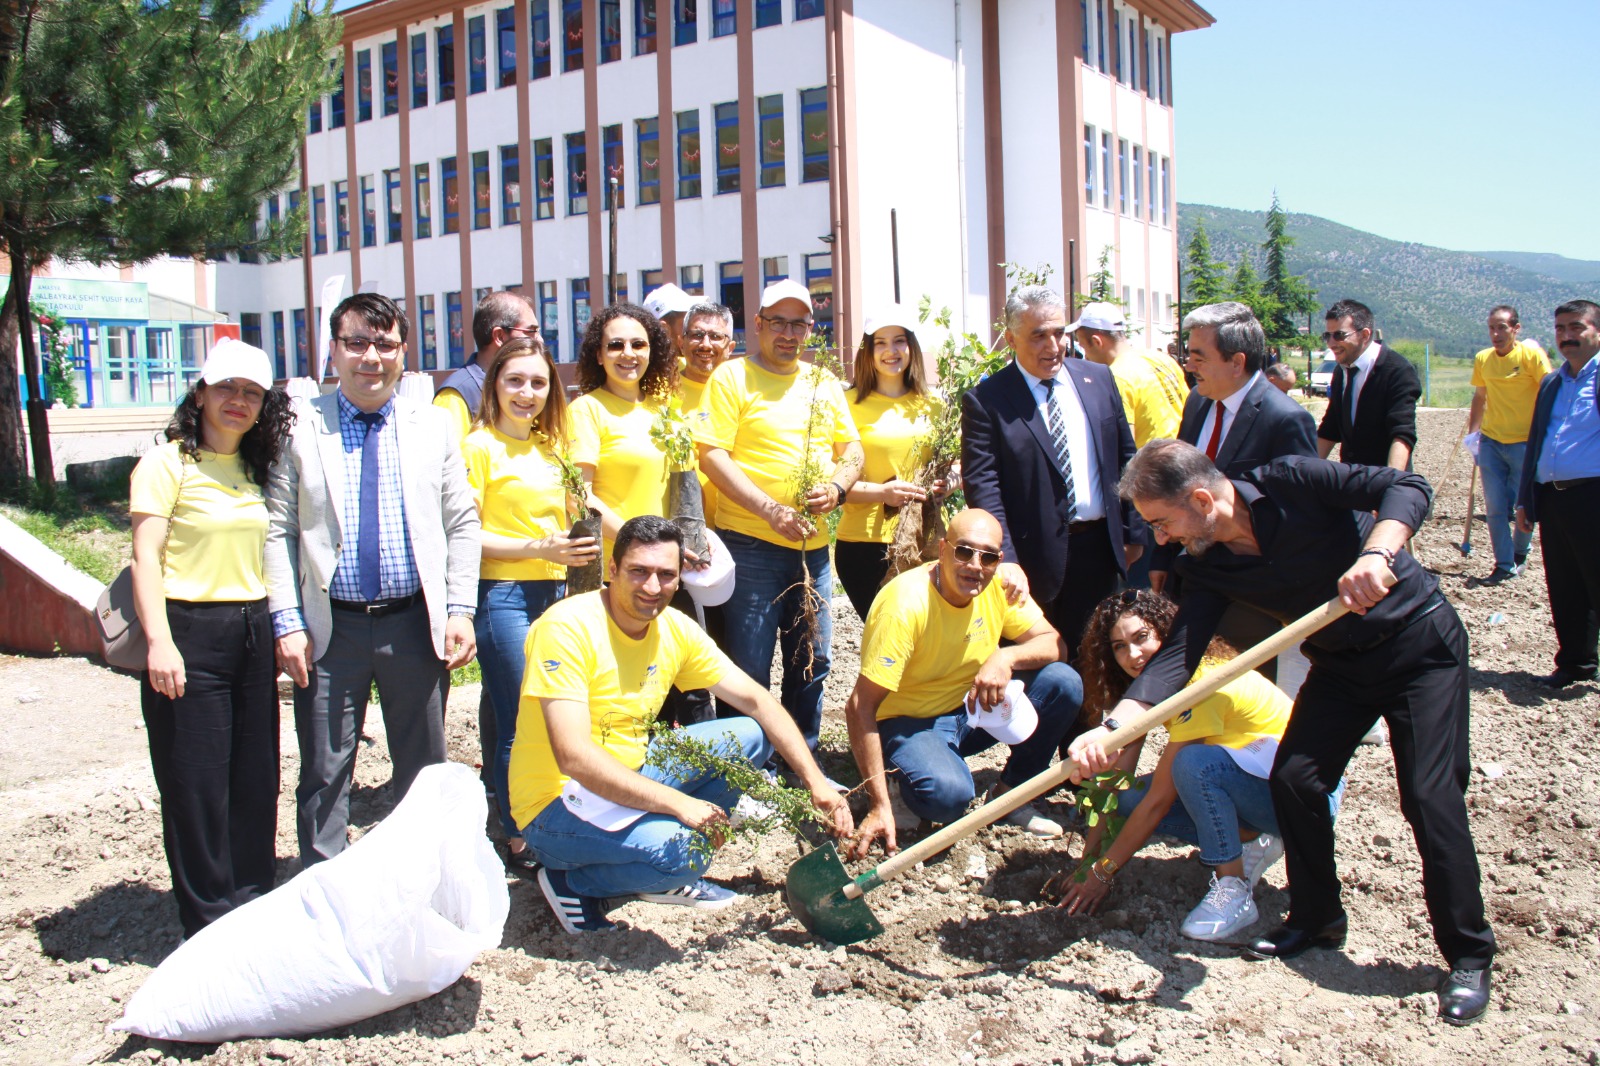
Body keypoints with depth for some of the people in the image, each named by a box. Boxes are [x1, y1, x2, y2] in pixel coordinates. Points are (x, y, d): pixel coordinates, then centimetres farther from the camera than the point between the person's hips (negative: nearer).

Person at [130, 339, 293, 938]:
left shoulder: (253, 469, 15)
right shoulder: (166, 464, -5)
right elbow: (146, 558, -11)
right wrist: (159, 642, -20)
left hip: (251, 633, 6)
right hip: (190, 633, -6)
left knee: (257, 780, 10)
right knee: (196, 785, 1)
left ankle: (253, 906, 24)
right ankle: (209, 922, 14)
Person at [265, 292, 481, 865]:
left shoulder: (434, 425, 6)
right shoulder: (300, 428, 0)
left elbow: (462, 523, 6)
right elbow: (278, 532, -2)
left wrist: (461, 610, -2)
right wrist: (287, 622, -10)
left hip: (416, 624, 2)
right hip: (331, 627, -1)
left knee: (425, 770, 13)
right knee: (324, 775, 8)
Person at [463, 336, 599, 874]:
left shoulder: (549, 447, 17)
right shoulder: (479, 445, -5)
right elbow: (465, 534, -11)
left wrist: (574, 544, 9)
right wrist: (537, 549, -18)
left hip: (553, 592, 7)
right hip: (503, 594, -7)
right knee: (521, 725, -3)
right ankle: (519, 840, 10)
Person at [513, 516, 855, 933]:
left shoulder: (675, 629, -1)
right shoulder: (568, 628, -22)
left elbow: (757, 701, 3)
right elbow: (575, 758, -29)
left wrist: (816, 783, -8)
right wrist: (680, 804, -30)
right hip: (557, 804, -7)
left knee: (751, 736, 0)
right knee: (680, 851, -32)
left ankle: (665, 872, 7)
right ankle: (572, 881, -3)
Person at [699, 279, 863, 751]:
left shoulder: (824, 384, 14)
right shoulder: (732, 376, -3)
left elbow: (852, 450, 15)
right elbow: (712, 455, -11)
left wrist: (837, 487, -8)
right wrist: (770, 509, -19)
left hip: (814, 547, 6)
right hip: (751, 546, -5)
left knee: (811, 664, 13)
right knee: (749, 671, -1)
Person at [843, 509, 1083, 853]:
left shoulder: (1000, 585, -10)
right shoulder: (905, 605, -27)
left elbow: (1054, 645, -7)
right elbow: (859, 709, -27)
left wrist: (1006, 657, -31)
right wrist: (881, 807, -30)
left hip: (972, 710, 6)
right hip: (909, 721, -6)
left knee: (1064, 683, -15)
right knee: (947, 793, -36)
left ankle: (1011, 794, 4)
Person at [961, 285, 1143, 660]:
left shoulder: (1098, 379, 7)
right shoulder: (986, 400, -8)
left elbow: (1126, 459, 12)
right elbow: (982, 487, -14)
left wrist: (1133, 532, 9)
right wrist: (1005, 560, -22)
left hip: (1101, 548, 5)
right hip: (1038, 558, -4)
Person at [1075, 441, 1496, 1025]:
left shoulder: (1288, 483, -24)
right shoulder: (1207, 566, -9)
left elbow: (1407, 487, -29)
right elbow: (1178, 653, -17)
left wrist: (1375, 554, -48)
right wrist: (1113, 724, -30)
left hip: (1420, 642, -6)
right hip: (1340, 664, 6)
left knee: (1430, 795, -10)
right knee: (1293, 777, -4)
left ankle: (1469, 957, 6)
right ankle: (1317, 917, 18)